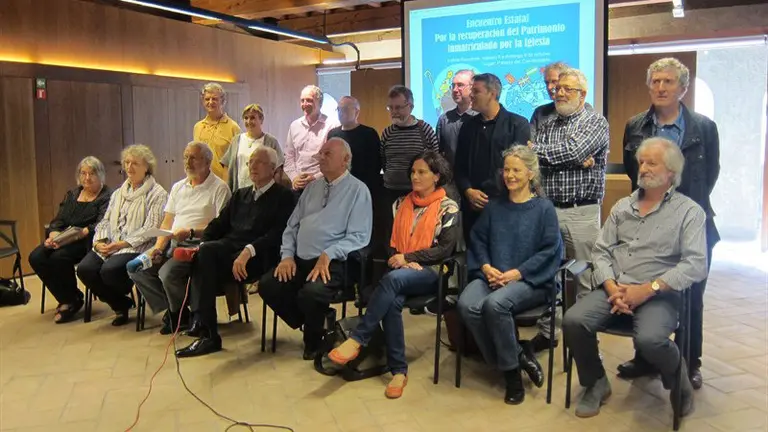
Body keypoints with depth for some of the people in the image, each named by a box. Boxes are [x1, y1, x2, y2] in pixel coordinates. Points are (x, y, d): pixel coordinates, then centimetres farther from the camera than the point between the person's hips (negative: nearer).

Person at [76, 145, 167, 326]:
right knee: (85, 268, -20)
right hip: (109, 246, 6)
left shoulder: (157, 194, 0)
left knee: (110, 270, -32)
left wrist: (122, 243, -18)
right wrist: (99, 241, -4)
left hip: (137, 248, -6)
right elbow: (105, 221, 17)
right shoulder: (118, 193, 23)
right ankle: (121, 305, 3)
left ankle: (123, 301, 5)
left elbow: (150, 229, -10)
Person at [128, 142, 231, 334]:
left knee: (167, 272, -30)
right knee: (135, 268, -9)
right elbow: (167, 222, 15)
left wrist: (191, 233, -25)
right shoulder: (178, 187, 19)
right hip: (172, 244, 8)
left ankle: (180, 316, -1)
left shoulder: (219, 188, -4)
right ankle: (171, 311, 0)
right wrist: (158, 248, -1)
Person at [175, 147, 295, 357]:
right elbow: (219, 224, 19)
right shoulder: (240, 194, 26)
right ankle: (206, 331, -23)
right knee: (205, 251, -27)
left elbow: (278, 234, -11)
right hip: (227, 249, 6)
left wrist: (248, 251, -25)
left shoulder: (284, 196, 4)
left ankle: (207, 332, -24)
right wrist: (202, 244, -2)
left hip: (258, 257, -6)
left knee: (206, 254, -29)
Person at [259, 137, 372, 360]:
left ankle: (314, 340, 1)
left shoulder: (358, 190, -1)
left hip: (332, 263, -6)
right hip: (299, 260, 6)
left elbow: (359, 236, -11)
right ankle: (310, 325, 6)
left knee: (311, 292, -33)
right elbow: (292, 226, 17)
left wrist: (328, 254, -21)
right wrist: (287, 255, 1)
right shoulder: (312, 187, 19)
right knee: (267, 284, -16)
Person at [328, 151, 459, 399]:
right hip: (402, 271, 4)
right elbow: (392, 241, 15)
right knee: (393, 301, -32)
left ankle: (357, 339, -32)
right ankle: (399, 371, -24)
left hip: (430, 273, -3)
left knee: (393, 279, -36)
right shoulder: (402, 204, 16)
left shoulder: (448, 208, 2)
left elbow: (445, 249, -7)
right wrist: (400, 259, -7)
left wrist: (408, 257, -13)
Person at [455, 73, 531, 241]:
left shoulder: (518, 124, 1)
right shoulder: (468, 126, 14)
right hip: (472, 207, 4)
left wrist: (501, 198, -11)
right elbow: (460, 167, 13)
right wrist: (468, 191, -5)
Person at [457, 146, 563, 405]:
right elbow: (478, 239, 15)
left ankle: (511, 368, -11)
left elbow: (550, 250, -4)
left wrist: (518, 273, -15)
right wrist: (486, 267, -5)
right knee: (467, 305, -27)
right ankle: (519, 356, -10)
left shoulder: (544, 208, 3)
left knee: (495, 304, -35)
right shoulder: (494, 207, 18)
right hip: (491, 276, 5)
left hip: (530, 280, -4)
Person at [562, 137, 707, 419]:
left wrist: (648, 289, -18)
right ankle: (596, 384, 6)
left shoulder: (689, 211, 2)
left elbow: (696, 264, -10)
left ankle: (679, 381, 5)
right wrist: (612, 287, -9)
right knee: (573, 321, -21)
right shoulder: (622, 206, 16)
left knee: (649, 339, -33)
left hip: (659, 295, -4)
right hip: (614, 289, 4)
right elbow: (601, 250, 10)